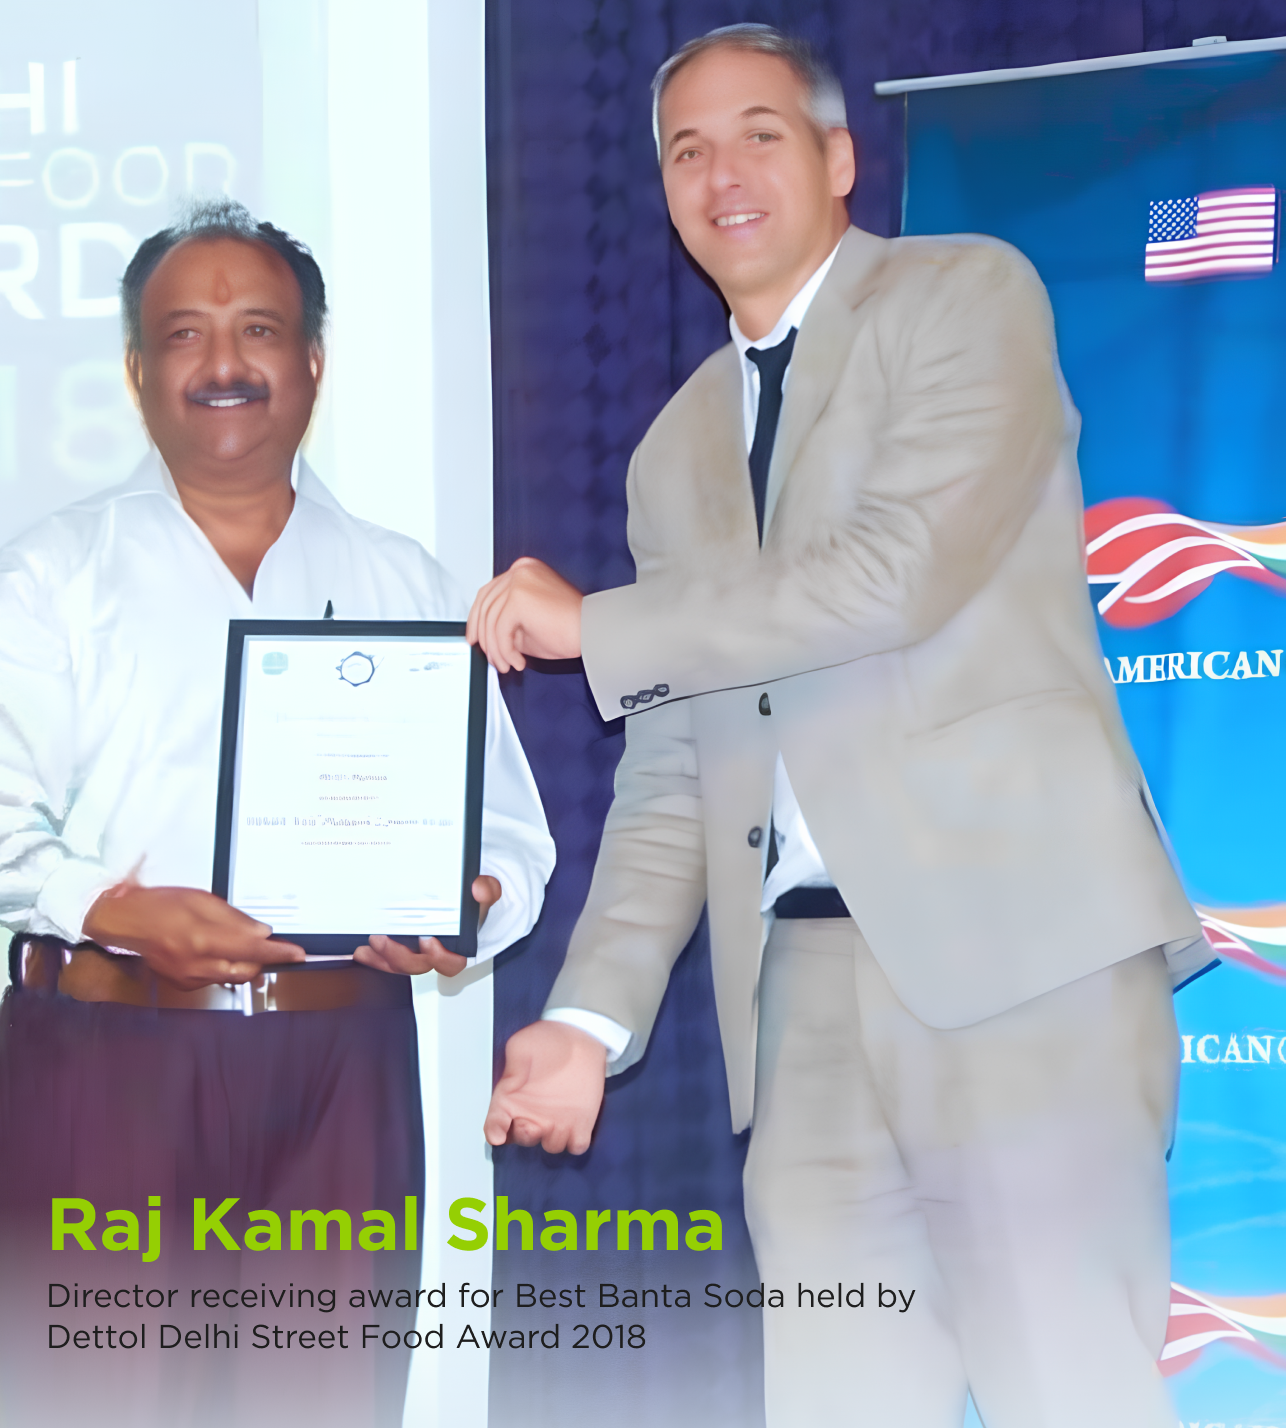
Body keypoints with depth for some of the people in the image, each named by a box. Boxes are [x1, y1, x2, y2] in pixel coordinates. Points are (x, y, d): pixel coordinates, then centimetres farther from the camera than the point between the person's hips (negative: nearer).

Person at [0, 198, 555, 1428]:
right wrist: (119, 911, -20)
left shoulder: (404, 584, 14)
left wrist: (464, 909, -12)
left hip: (340, 1062, 2)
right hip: (107, 1057, -2)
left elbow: (509, 830, 10)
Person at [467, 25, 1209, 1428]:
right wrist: (592, 1013, 7)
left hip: (1015, 933, -5)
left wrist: (593, 625, -4)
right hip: (805, 983, 5)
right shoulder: (677, 453, 22)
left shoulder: (967, 296, 5)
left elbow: (910, 565, -11)